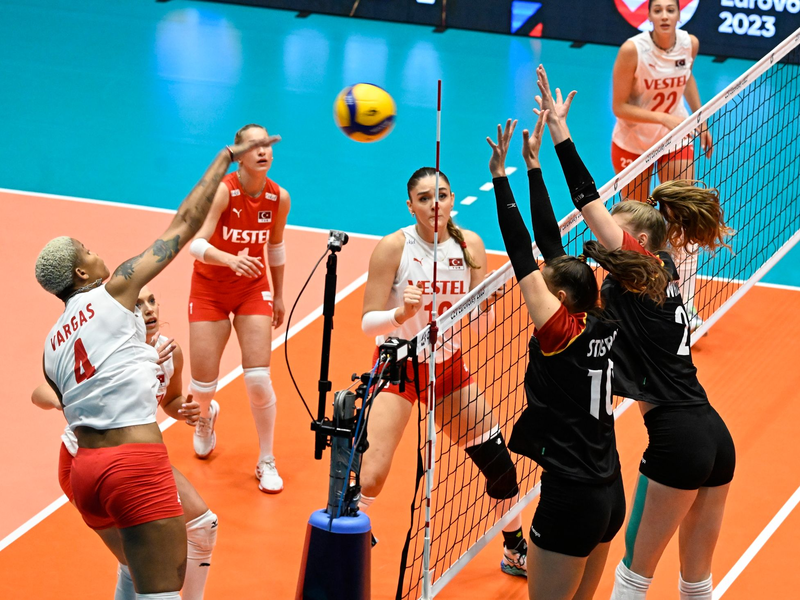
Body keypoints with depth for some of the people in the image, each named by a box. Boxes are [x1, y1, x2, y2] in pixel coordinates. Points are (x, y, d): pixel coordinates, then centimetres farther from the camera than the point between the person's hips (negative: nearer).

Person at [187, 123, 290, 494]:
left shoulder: (279, 198, -11)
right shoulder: (222, 191, -25)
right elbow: (196, 244, -36)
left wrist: (278, 295, 16)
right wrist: (231, 259, -55)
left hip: (253, 290, 2)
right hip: (210, 291, -2)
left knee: (258, 379, -12)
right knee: (203, 385, 0)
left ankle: (266, 462, 7)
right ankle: (206, 416, 40)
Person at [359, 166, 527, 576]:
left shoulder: (469, 245, -6)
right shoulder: (394, 247, -17)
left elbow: (482, 324, -2)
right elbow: (368, 322, -17)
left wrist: (484, 303, -23)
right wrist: (401, 314, -36)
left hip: (448, 365, 4)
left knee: (499, 462, 7)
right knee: (369, 477, -19)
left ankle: (515, 551, 32)